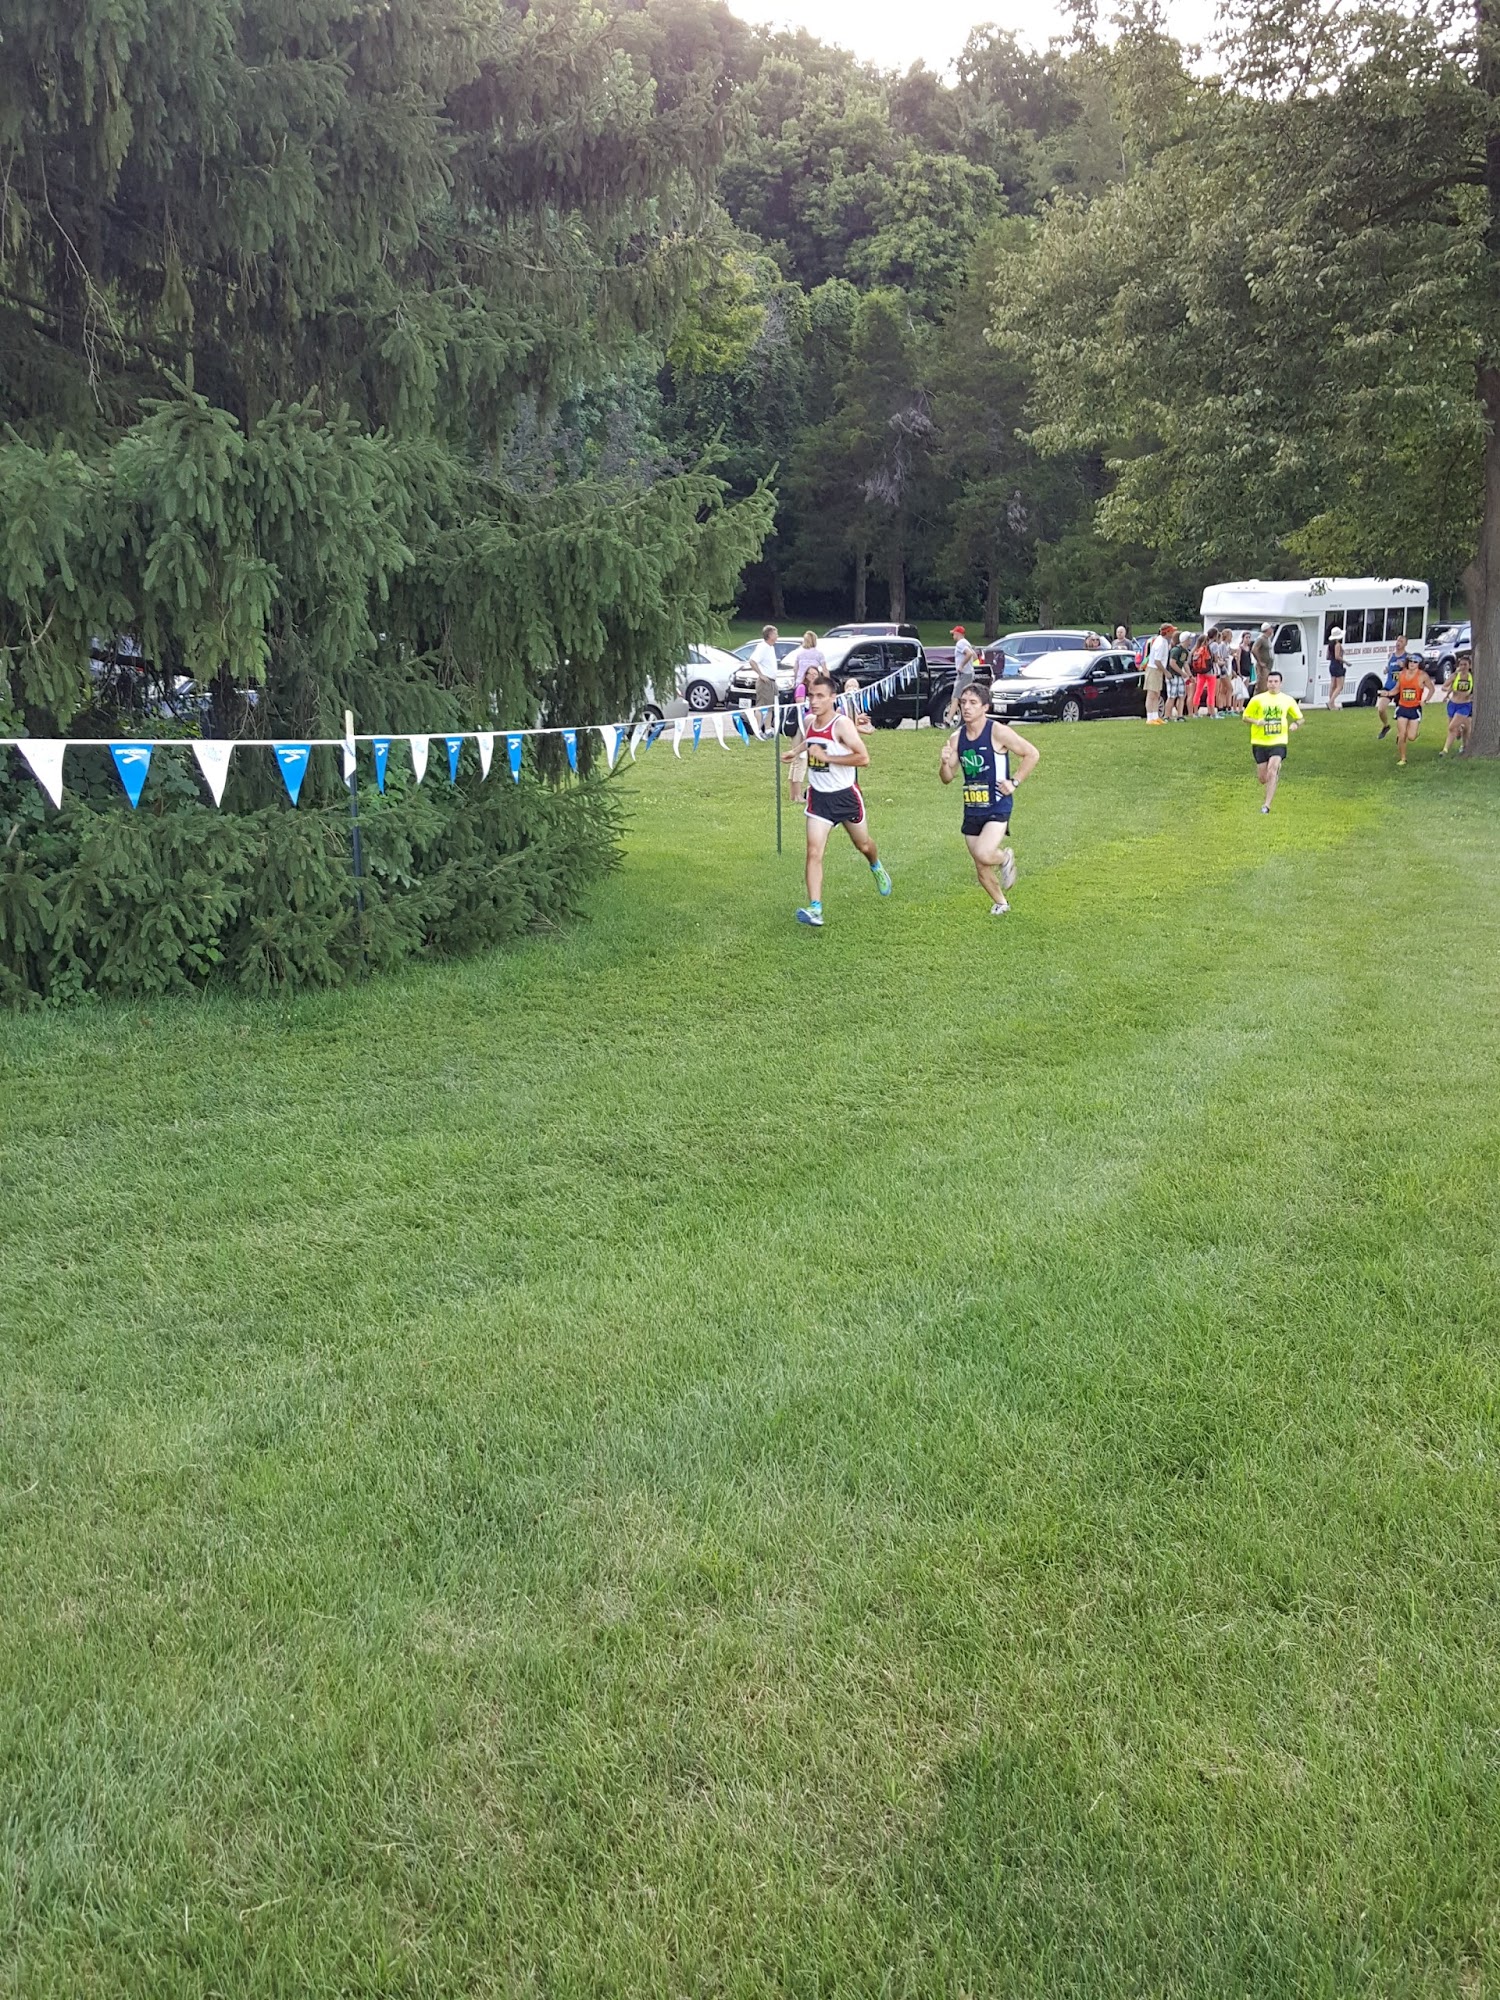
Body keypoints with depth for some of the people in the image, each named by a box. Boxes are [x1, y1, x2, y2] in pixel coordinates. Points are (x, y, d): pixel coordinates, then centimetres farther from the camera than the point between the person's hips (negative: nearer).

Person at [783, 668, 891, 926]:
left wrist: (826, 756, -26)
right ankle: (815, 909, -18)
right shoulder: (807, 721, -2)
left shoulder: (842, 724, -19)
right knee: (814, 853, -12)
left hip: (845, 795, -3)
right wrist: (793, 753, 2)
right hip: (818, 796, 3)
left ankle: (877, 868, 56)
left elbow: (863, 757, -27)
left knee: (863, 844, 20)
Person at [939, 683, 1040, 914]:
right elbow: (947, 778, 6)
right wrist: (944, 763, -15)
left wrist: (1014, 782, -10)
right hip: (972, 809, 5)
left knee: (984, 855, -25)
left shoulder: (998, 732, -12)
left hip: (997, 807, -5)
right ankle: (1000, 903, 34)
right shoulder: (956, 738, 3)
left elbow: (1032, 754, -7)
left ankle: (1005, 858, 10)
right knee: (980, 868, 9)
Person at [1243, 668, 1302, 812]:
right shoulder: (1257, 699, 0)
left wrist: (1296, 724, -9)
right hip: (1260, 742, 1)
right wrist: (1256, 721, -15)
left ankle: (1266, 804, -19)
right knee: (1262, 778, 4)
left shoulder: (1287, 700, 4)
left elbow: (1299, 718, 14)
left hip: (1278, 742, -1)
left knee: (1272, 771, -22)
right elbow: (1246, 717, 6)